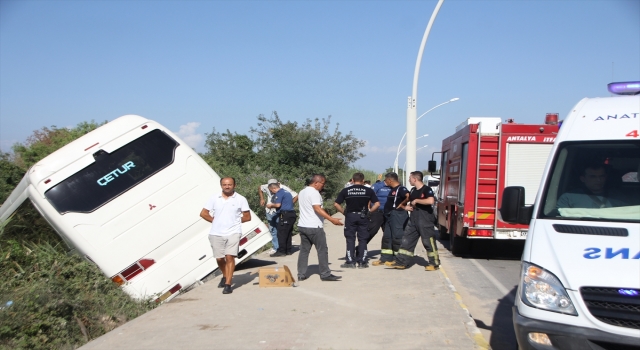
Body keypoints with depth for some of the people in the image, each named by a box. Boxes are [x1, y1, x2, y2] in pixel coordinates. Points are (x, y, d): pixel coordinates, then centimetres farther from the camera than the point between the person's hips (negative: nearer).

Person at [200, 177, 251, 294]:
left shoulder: (240, 199, 1)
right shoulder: (214, 198, 5)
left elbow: (247, 217, 4)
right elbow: (203, 213, 9)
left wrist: (236, 221, 2)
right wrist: (214, 221, 3)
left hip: (233, 233, -2)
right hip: (216, 234, 3)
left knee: (230, 257, -12)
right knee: (219, 258, 8)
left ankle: (228, 284, -8)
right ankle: (225, 276, 36)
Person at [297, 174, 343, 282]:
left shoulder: (302, 192, 16)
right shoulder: (314, 192, -13)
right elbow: (317, 209, -24)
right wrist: (332, 219, -29)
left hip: (302, 225, 9)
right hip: (314, 227, -9)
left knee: (304, 250, 10)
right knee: (322, 250, -1)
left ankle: (301, 275, 10)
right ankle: (325, 274, 2)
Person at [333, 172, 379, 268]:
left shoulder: (345, 191, 0)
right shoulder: (368, 190, 1)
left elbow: (336, 204, -3)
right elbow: (377, 204, -4)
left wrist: (344, 212, 5)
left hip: (350, 216, 0)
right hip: (363, 217, 1)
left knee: (350, 239, 6)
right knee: (362, 239, 8)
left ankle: (350, 261, 7)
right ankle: (362, 262, 10)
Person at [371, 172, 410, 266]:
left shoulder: (401, 189, -14)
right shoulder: (392, 189, 18)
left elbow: (409, 196, -30)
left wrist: (402, 204, -18)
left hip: (398, 215, -11)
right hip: (390, 216, 11)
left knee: (397, 237, -7)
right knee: (386, 237, 12)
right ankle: (385, 258, 19)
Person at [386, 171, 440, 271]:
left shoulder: (427, 189, -11)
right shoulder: (413, 191, 14)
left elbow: (431, 201, -29)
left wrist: (416, 200, -18)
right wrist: (406, 206, 5)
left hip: (425, 221, -8)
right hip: (413, 220, 8)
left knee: (428, 242, -1)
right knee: (407, 240, 6)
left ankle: (434, 263, 11)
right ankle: (401, 262, 9)